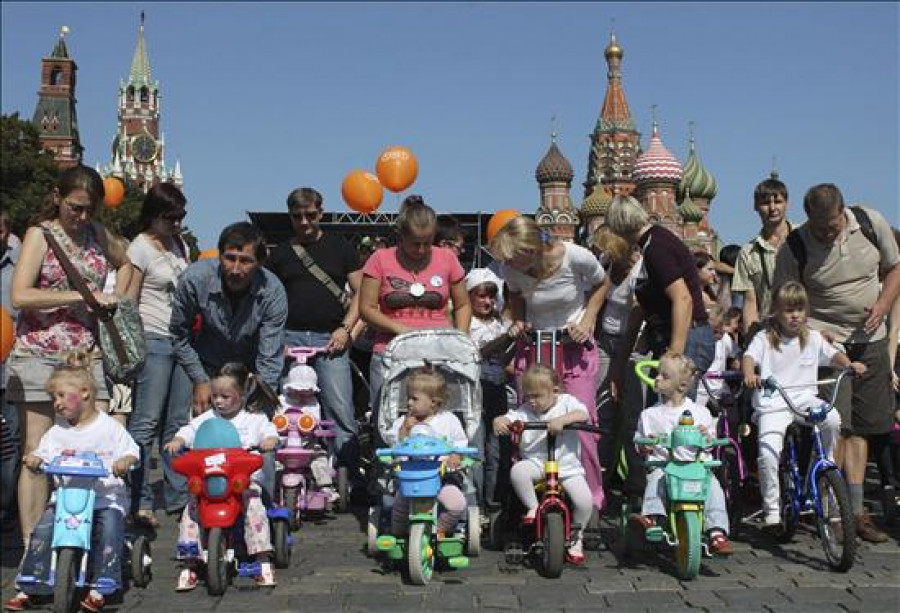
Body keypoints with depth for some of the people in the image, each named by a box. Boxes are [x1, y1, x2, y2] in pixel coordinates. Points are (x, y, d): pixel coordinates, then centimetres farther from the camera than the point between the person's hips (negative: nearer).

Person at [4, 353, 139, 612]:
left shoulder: (109, 427, 0)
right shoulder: (57, 432, 11)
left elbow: (131, 450, -2)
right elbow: (43, 455, 8)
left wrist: (125, 461, -24)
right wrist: (33, 460, -15)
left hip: (106, 491, -3)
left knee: (110, 527, -27)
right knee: (42, 530, -15)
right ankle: (27, 588, -3)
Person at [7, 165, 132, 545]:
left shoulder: (97, 234, 12)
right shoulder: (41, 233, -2)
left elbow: (124, 264, 33)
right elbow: (20, 296, -14)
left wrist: (114, 300, 14)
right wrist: (81, 296, -15)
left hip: (88, 355, 5)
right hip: (40, 355, -4)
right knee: (37, 454, 0)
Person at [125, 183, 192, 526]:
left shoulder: (179, 244, 16)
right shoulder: (141, 247, -5)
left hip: (182, 340, 7)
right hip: (154, 340, -7)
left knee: (178, 421, 9)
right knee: (147, 421, -7)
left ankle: (178, 496, 15)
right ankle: (139, 501, -3)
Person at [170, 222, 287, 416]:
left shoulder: (273, 292, -25)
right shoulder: (194, 279, -24)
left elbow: (270, 360, -22)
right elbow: (179, 335, -8)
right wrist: (200, 381, -8)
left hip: (250, 374, 0)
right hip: (206, 370, 0)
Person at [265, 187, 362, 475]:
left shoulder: (339, 247, 10)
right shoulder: (280, 253, 14)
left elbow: (360, 292, 8)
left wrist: (345, 328, -5)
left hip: (330, 340, -2)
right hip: (290, 339, 2)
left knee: (341, 411, -8)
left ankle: (350, 471, -4)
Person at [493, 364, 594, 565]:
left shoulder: (566, 402, -2)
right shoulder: (524, 411, 3)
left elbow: (583, 414, -20)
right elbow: (509, 419, -9)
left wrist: (562, 419, -37)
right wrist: (499, 421, -33)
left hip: (567, 466, -1)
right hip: (535, 463, 1)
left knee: (585, 500, -22)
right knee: (517, 471, -33)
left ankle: (576, 538, 9)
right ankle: (533, 507, -6)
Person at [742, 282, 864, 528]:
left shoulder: (813, 338, 12)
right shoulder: (764, 339, 2)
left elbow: (833, 355, 15)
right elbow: (749, 357, -12)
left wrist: (850, 364, -8)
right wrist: (749, 374, -35)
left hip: (805, 398, 3)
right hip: (773, 403, -3)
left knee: (833, 419, -29)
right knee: (767, 453, -22)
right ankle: (771, 509, -4)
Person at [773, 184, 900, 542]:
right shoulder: (794, 248, -14)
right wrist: (812, 334, -22)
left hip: (870, 339, 4)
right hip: (824, 340, -4)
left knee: (862, 425, 7)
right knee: (836, 425, -15)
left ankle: (856, 512, 14)